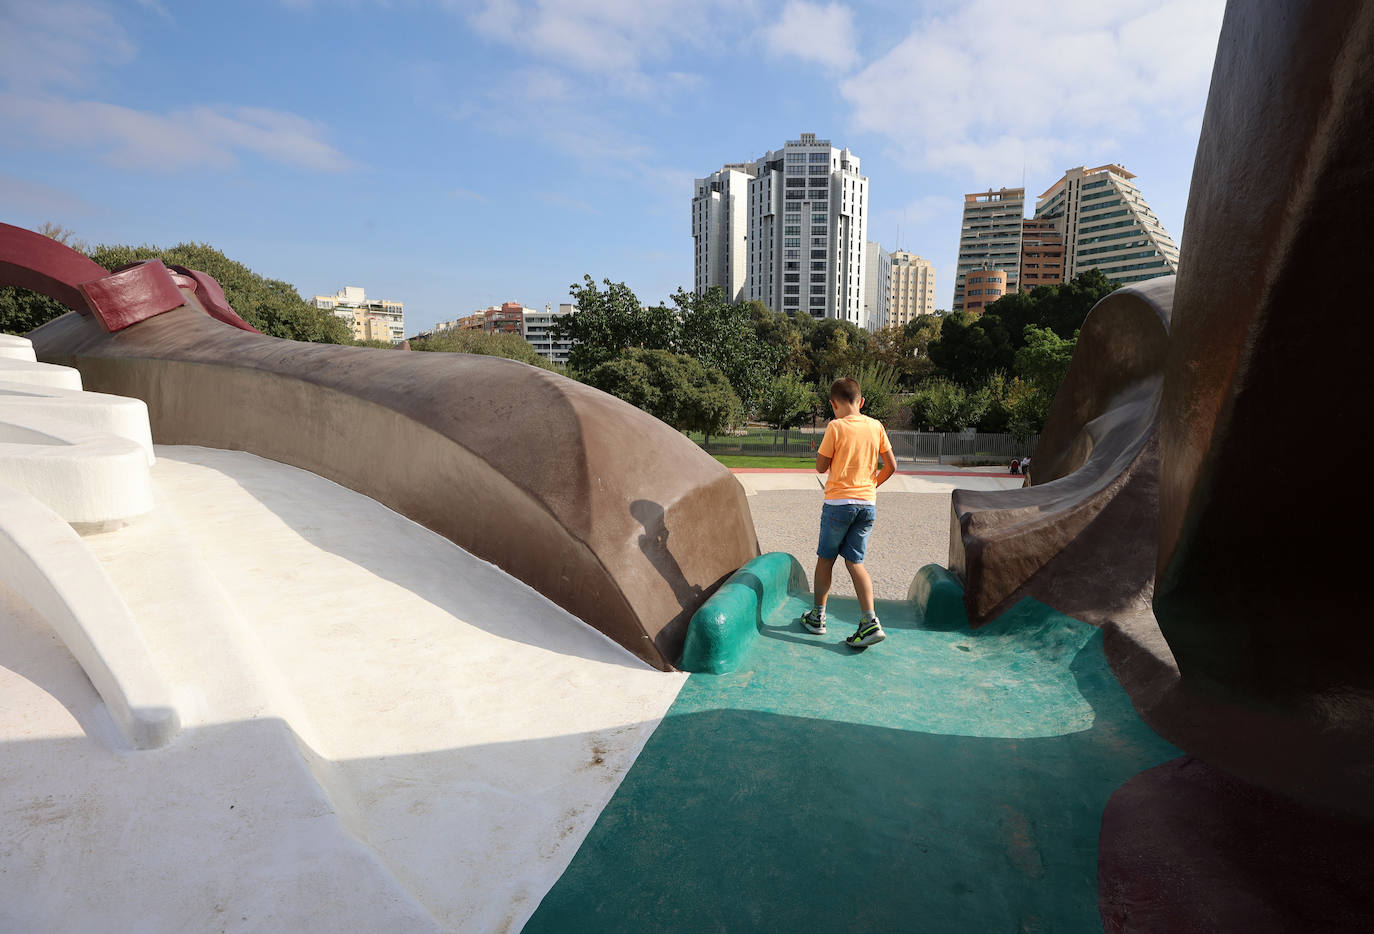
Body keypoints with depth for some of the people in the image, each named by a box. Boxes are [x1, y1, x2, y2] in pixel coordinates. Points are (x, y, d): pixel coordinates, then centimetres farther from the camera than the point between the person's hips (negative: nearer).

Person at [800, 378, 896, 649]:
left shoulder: (836, 427, -9)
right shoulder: (876, 426, 5)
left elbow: (821, 467, -4)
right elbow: (891, 466, 7)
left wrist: (821, 448, 14)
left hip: (839, 501, -4)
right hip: (868, 504, 4)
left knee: (825, 558, 11)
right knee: (854, 561, 9)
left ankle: (818, 616, 22)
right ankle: (870, 622, -3)